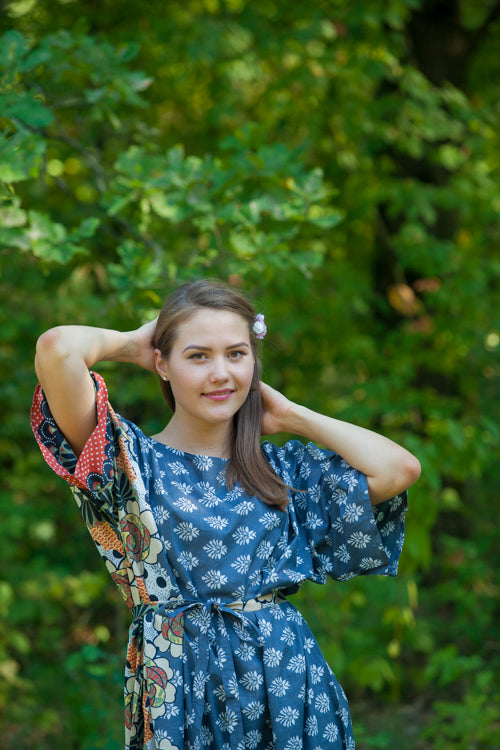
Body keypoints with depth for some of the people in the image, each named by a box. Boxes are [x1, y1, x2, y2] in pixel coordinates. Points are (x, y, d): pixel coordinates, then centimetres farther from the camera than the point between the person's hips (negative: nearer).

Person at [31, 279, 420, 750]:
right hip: (180, 690, -3)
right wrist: (131, 343, 4)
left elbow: (400, 469, -4)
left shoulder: (285, 469, 10)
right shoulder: (135, 461, -2)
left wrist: (290, 417, 7)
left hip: (287, 674, 3)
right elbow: (57, 348, -18)